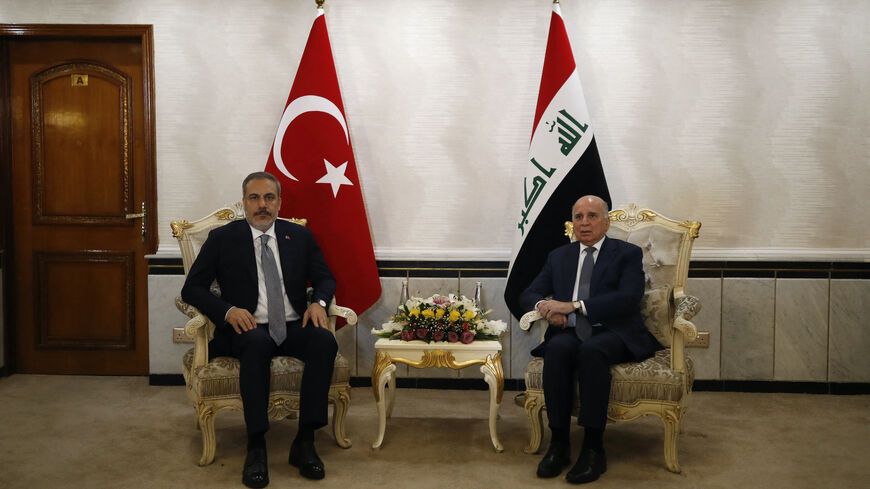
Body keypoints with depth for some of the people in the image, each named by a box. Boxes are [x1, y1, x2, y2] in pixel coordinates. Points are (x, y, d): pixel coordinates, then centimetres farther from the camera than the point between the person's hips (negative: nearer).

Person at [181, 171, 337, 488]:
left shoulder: (299, 236, 13)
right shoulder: (222, 239, 6)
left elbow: (325, 278, 17)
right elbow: (192, 289, 3)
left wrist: (318, 302, -7)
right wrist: (228, 310, -16)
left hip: (293, 327, 3)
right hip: (247, 329, -2)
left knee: (324, 340, -30)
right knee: (257, 342, -38)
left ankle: (304, 441, -24)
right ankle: (256, 447, -30)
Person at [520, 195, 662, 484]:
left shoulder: (627, 254, 7)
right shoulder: (559, 257, 19)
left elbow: (629, 298, -11)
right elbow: (528, 295, 14)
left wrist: (574, 305, -19)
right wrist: (544, 306, -12)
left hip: (612, 334, -3)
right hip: (570, 332, 3)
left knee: (591, 351, -37)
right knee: (557, 349, -33)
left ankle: (593, 449, -30)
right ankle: (558, 444, -25)